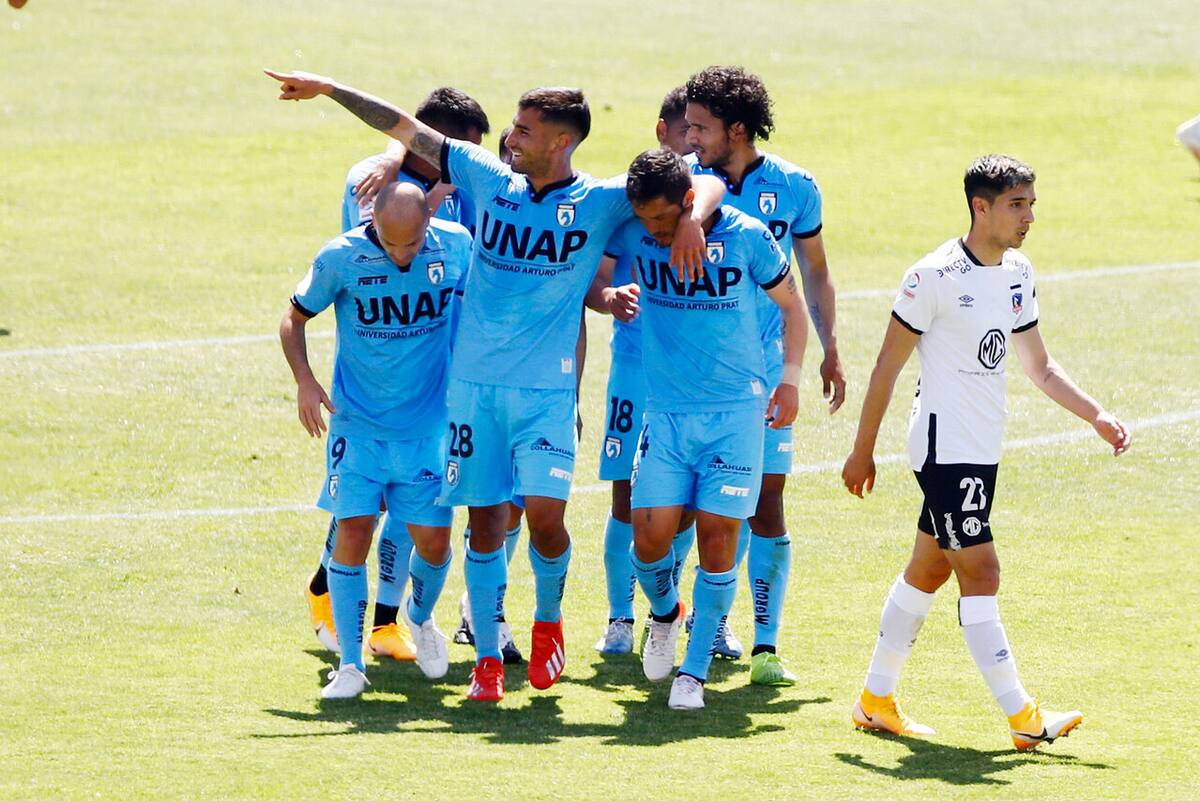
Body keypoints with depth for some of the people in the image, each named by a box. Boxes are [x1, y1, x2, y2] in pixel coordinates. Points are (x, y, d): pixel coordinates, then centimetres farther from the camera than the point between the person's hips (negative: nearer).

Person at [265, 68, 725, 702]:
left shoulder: (600, 201, -3)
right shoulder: (489, 180, 5)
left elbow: (706, 183, -3)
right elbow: (407, 128, 11)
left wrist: (692, 219, -25)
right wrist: (328, 89, 13)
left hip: (548, 390, -3)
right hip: (474, 383, 3)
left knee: (545, 513, -14)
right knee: (484, 521, 3)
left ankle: (548, 619, 14)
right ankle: (486, 658, 13)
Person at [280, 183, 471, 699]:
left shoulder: (457, 246, -7)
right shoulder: (341, 258, -11)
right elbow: (295, 318, 4)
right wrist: (304, 381, -11)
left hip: (429, 425, 1)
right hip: (358, 424, -1)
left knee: (434, 539, 0)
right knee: (353, 530, -10)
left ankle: (420, 617, 34)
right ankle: (351, 664, -1)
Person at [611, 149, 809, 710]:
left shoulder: (746, 237, -7)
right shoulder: (635, 235, -3)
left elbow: (791, 305, 7)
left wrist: (790, 378, 0)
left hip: (735, 412, -2)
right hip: (665, 411, 2)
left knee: (718, 537, -5)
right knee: (651, 536, -6)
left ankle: (695, 669, 5)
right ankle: (664, 612, 27)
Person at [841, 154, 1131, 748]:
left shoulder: (1018, 274, 9)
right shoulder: (934, 277, -14)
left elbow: (1039, 367, 19)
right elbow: (887, 366, -9)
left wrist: (1096, 416, 7)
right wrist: (863, 451, -7)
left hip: (983, 451, 8)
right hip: (944, 448, -8)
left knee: (928, 571, 14)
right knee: (980, 573, -11)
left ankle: (876, 700, 24)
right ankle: (1022, 718, -13)